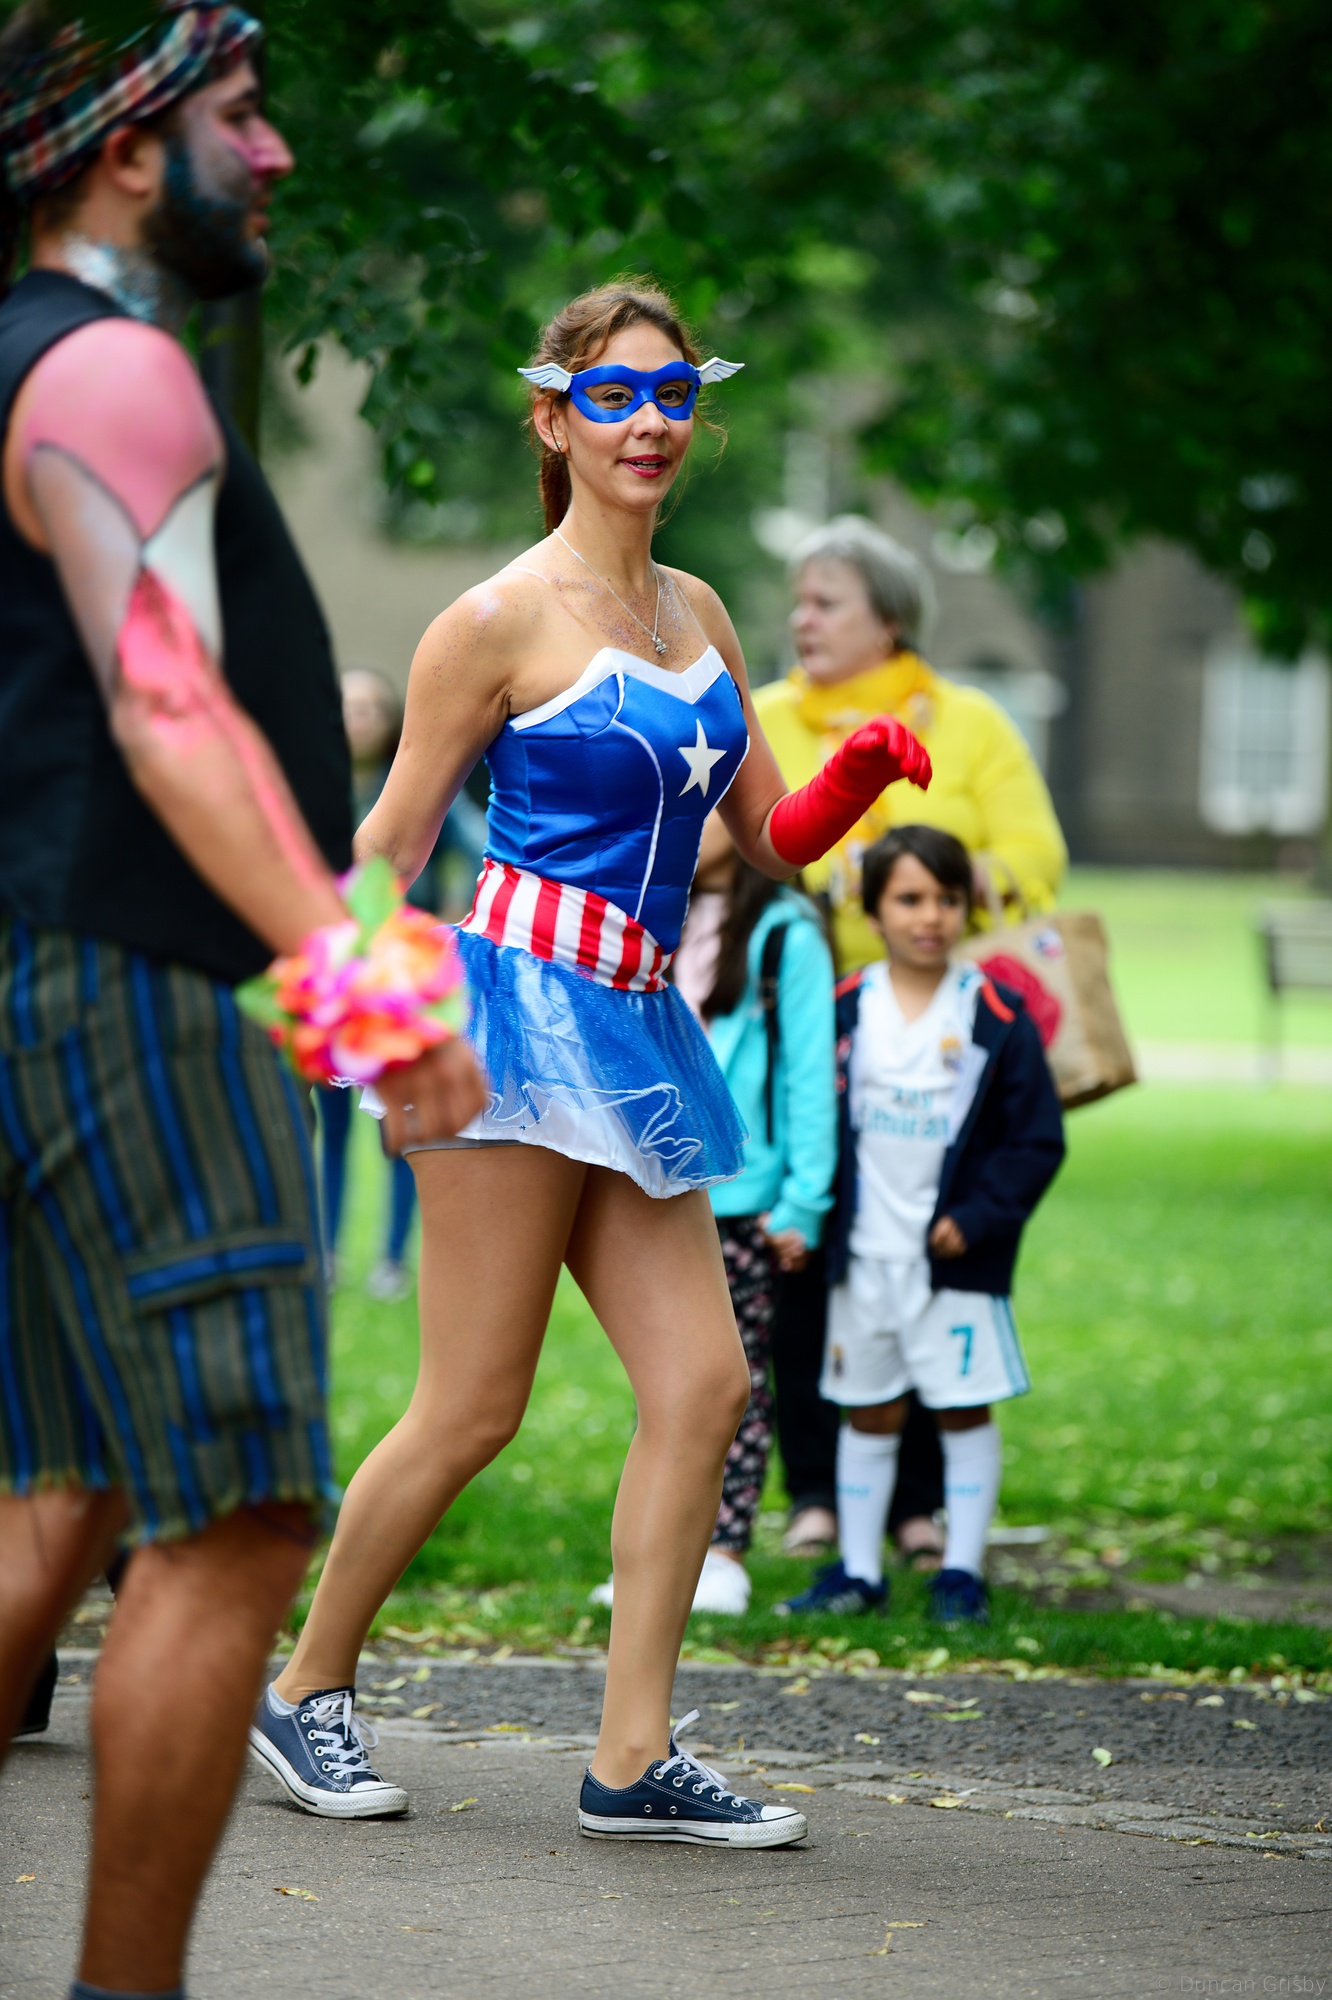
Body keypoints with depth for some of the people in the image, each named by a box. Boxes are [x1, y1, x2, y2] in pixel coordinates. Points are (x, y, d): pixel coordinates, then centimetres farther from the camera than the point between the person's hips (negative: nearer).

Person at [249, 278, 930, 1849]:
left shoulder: (697, 614, 16)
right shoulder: (501, 620, -4)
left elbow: (772, 837, 18)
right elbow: (388, 848, -1)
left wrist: (860, 774, -2)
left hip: (636, 1029, 7)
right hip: (523, 1008, -7)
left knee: (702, 1381, -3)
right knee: (473, 1405, -6)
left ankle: (633, 1757, 0)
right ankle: (304, 1688, 12)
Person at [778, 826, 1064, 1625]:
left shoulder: (996, 1017, -6)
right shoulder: (843, 1010, 0)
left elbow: (1038, 1139, -4)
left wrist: (977, 1217, -12)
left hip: (956, 1259, -2)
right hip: (865, 1254, 2)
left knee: (964, 1410, 2)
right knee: (870, 1413, 11)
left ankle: (962, 1573, 11)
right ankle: (857, 1570, 19)